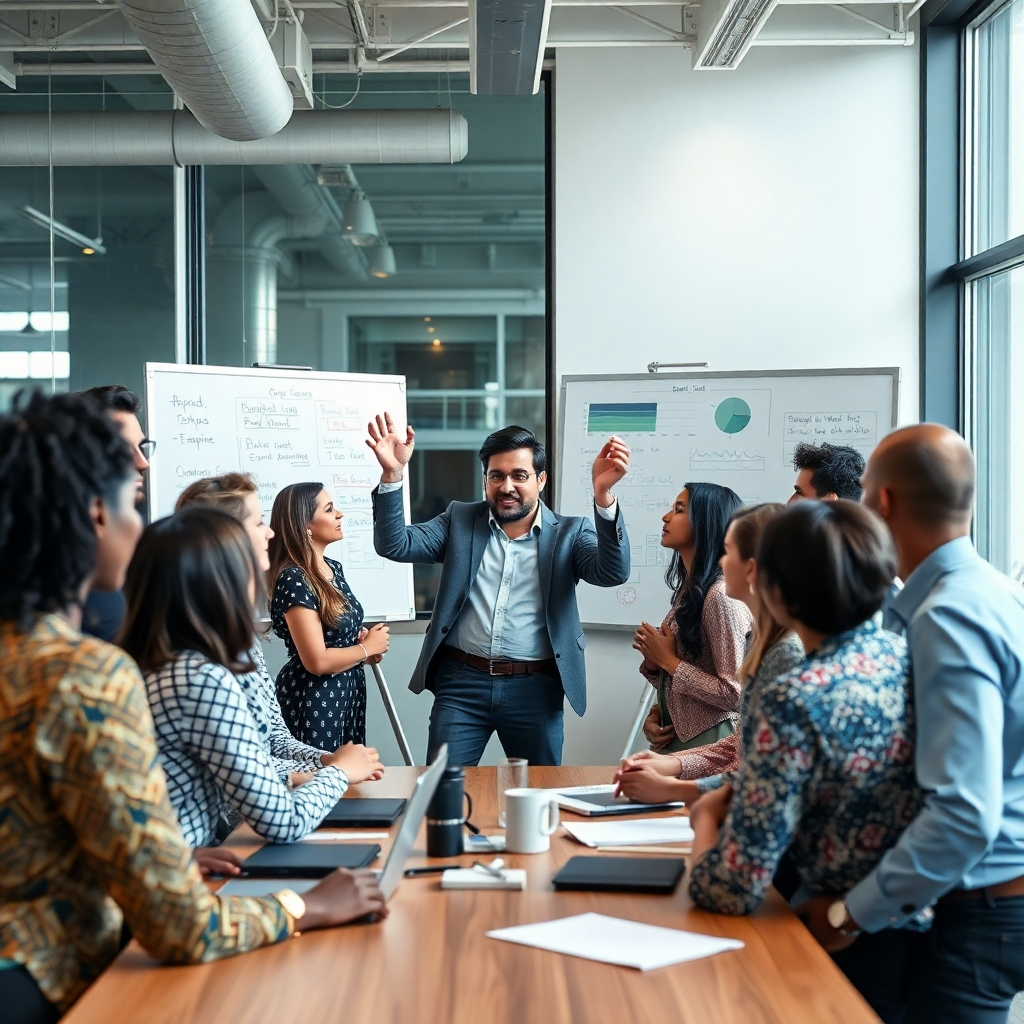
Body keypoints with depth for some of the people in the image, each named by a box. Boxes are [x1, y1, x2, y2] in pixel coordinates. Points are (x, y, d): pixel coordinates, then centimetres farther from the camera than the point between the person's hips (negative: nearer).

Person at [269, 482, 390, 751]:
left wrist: (368, 639, 0)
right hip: (313, 699, -9)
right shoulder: (293, 579, -20)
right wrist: (368, 647, -9)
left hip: (347, 691, 9)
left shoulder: (333, 568, 7)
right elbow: (317, 661, -24)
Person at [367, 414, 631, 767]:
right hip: (461, 683, 1)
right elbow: (394, 545, -2)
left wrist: (603, 493, -30)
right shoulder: (460, 520, 7)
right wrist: (393, 473, -18)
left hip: (535, 689, -1)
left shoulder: (569, 533, 2)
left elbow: (613, 572, -15)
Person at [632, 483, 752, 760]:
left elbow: (734, 693, -22)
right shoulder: (688, 589, 7)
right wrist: (655, 714, -3)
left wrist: (668, 660, -16)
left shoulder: (721, 595, -20)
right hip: (674, 737, 8)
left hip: (706, 741, -8)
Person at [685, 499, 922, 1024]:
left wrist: (707, 818, -4)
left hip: (847, 952, -7)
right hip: (927, 930, 7)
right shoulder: (909, 657, -3)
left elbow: (732, 887, -23)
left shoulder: (796, 700, -25)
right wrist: (735, 794, 7)